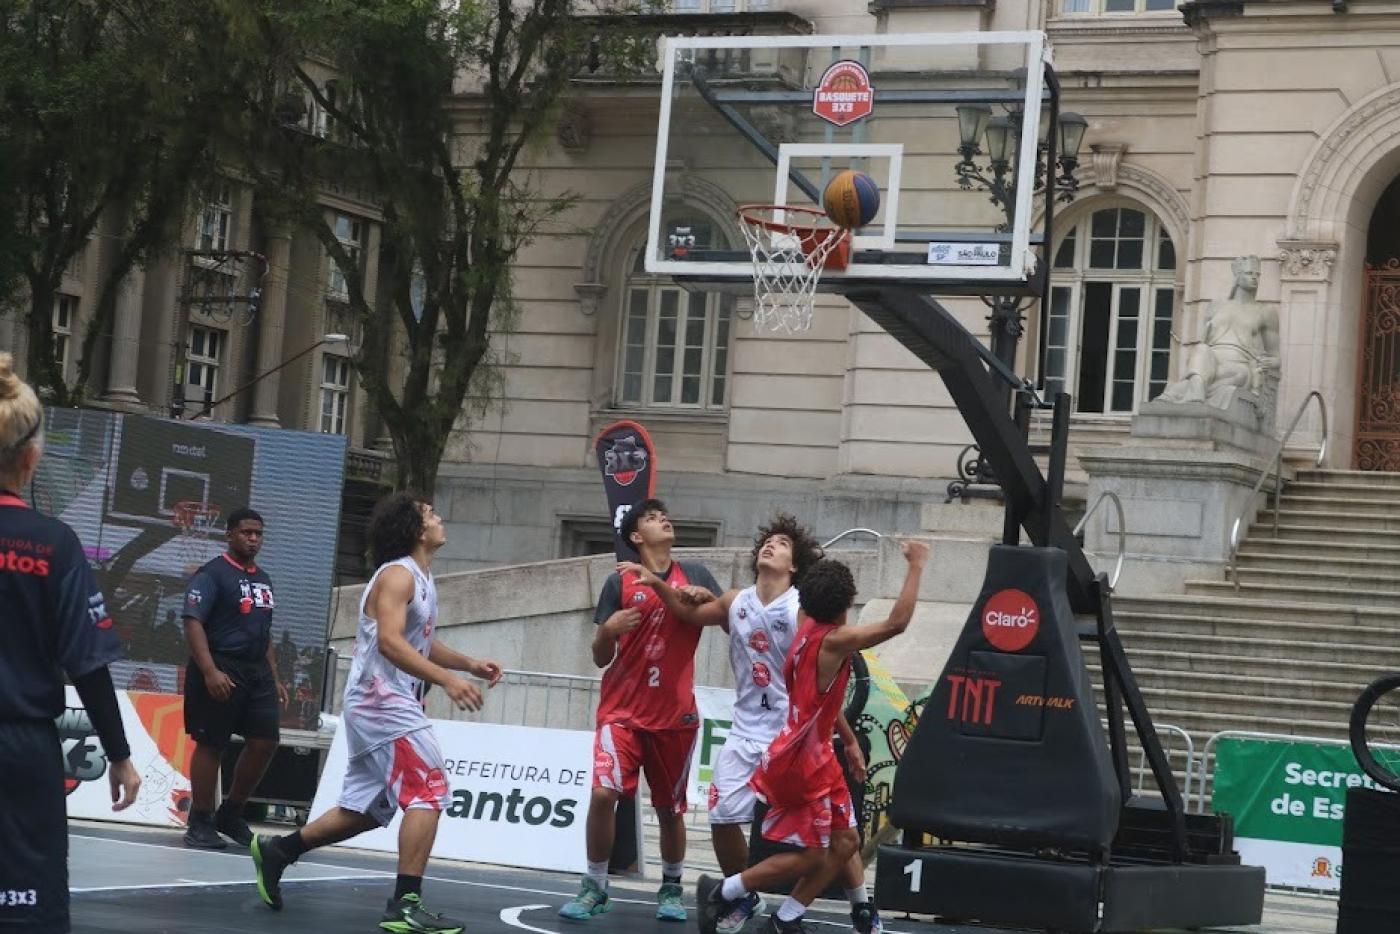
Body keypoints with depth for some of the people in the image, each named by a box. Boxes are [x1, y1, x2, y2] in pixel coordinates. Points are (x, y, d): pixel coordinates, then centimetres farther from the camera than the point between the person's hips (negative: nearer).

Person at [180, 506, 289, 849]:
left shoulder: (263, 579, 19)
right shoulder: (212, 574, -6)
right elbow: (193, 624, -15)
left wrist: (274, 678, 20)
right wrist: (210, 672, -25)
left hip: (257, 671, 7)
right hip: (221, 671, -7)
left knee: (265, 742, 1)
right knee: (211, 744, -2)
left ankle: (231, 814, 16)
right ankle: (200, 824, 6)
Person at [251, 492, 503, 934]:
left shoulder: (421, 579, 18)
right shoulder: (398, 575, -13)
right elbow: (390, 642, -27)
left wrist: (469, 663, 15)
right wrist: (447, 680, -35)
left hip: (384, 704, 10)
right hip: (382, 701, -10)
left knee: (365, 809, 16)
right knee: (428, 793, -15)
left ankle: (276, 852, 25)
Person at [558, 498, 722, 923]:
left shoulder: (695, 575, 5)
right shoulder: (620, 582, 0)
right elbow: (600, 658, 1)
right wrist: (609, 630, -21)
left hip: (675, 714, 2)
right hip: (622, 711, -2)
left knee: (671, 807, 9)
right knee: (603, 793, -17)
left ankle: (671, 888, 28)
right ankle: (595, 887, -3)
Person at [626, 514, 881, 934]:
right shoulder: (735, 603, 1)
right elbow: (692, 614, 22)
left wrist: (849, 740, -4)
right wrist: (658, 584, 6)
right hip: (748, 734, 4)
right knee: (722, 818, -1)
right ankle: (744, 898, 22)